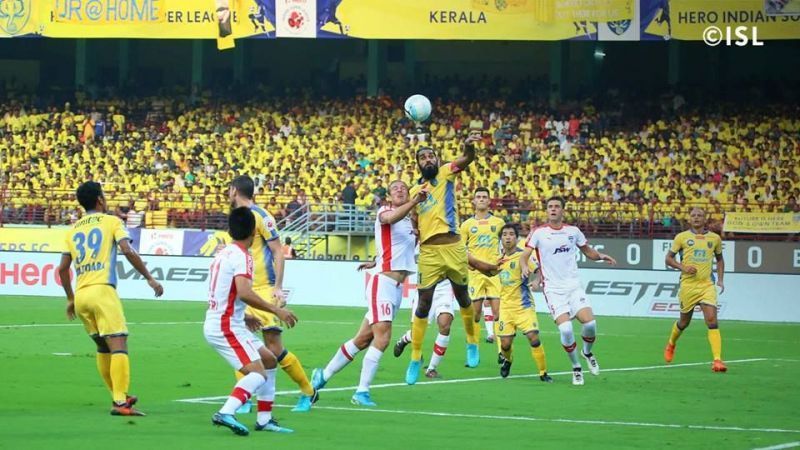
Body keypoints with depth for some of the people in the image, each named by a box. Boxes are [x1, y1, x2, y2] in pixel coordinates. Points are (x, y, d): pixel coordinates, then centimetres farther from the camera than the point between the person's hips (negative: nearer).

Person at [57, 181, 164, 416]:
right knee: (119, 345, -10)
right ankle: (120, 402, -21)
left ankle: (118, 396, 27)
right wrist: (149, 278, -3)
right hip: (102, 290, -6)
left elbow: (62, 268, 17)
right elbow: (127, 251, -10)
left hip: (80, 295, 6)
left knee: (103, 348, 19)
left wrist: (70, 298, 27)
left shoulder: (73, 230, 19)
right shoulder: (112, 221, 4)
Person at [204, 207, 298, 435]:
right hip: (226, 327, -10)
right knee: (258, 373, -18)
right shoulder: (241, 256, -14)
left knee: (269, 360, 18)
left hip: (217, 322, 10)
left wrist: (244, 317, 36)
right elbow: (244, 292, -28)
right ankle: (226, 413, -36)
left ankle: (264, 419, 17)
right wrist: (276, 310, -23)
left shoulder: (223, 254, 15)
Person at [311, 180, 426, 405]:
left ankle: (323, 375, 24)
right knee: (382, 336, -19)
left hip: (398, 288, 8)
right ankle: (362, 391, -17)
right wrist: (414, 202, -45)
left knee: (363, 339, 11)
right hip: (383, 283, -8)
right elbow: (390, 218, -31)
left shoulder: (410, 221, 18)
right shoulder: (383, 211, -5)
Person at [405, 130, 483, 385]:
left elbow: (467, 159, -16)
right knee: (423, 304, -2)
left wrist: (469, 146, -39)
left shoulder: (446, 173, 4)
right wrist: (413, 230, -3)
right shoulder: (415, 191, 13)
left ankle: (472, 343, 35)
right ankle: (415, 358, 3)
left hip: (453, 247, -1)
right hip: (428, 251, 2)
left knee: (462, 297, 13)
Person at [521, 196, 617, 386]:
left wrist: (600, 256, -4)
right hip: (553, 290, -2)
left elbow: (587, 251, 18)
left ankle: (587, 352, 19)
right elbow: (524, 256, -6)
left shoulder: (573, 231, 7)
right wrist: (525, 267, -29)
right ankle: (576, 367, 3)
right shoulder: (538, 233, -1)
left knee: (589, 323, -15)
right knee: (565, 328, -19)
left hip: (574, 286, 2)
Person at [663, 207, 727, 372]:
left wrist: (720, 279, 9)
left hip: (707, 285, 0)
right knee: (684, 321, 13)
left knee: (712, 320, -16)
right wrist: (683, 267, -13)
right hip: (688, 285, 0)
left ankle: (717, 360, -21)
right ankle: (671, 345, 45)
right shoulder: (682, 237, 1)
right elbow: (669, 258, 5)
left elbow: (719, 259, 22)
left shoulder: (715, 238, 8)